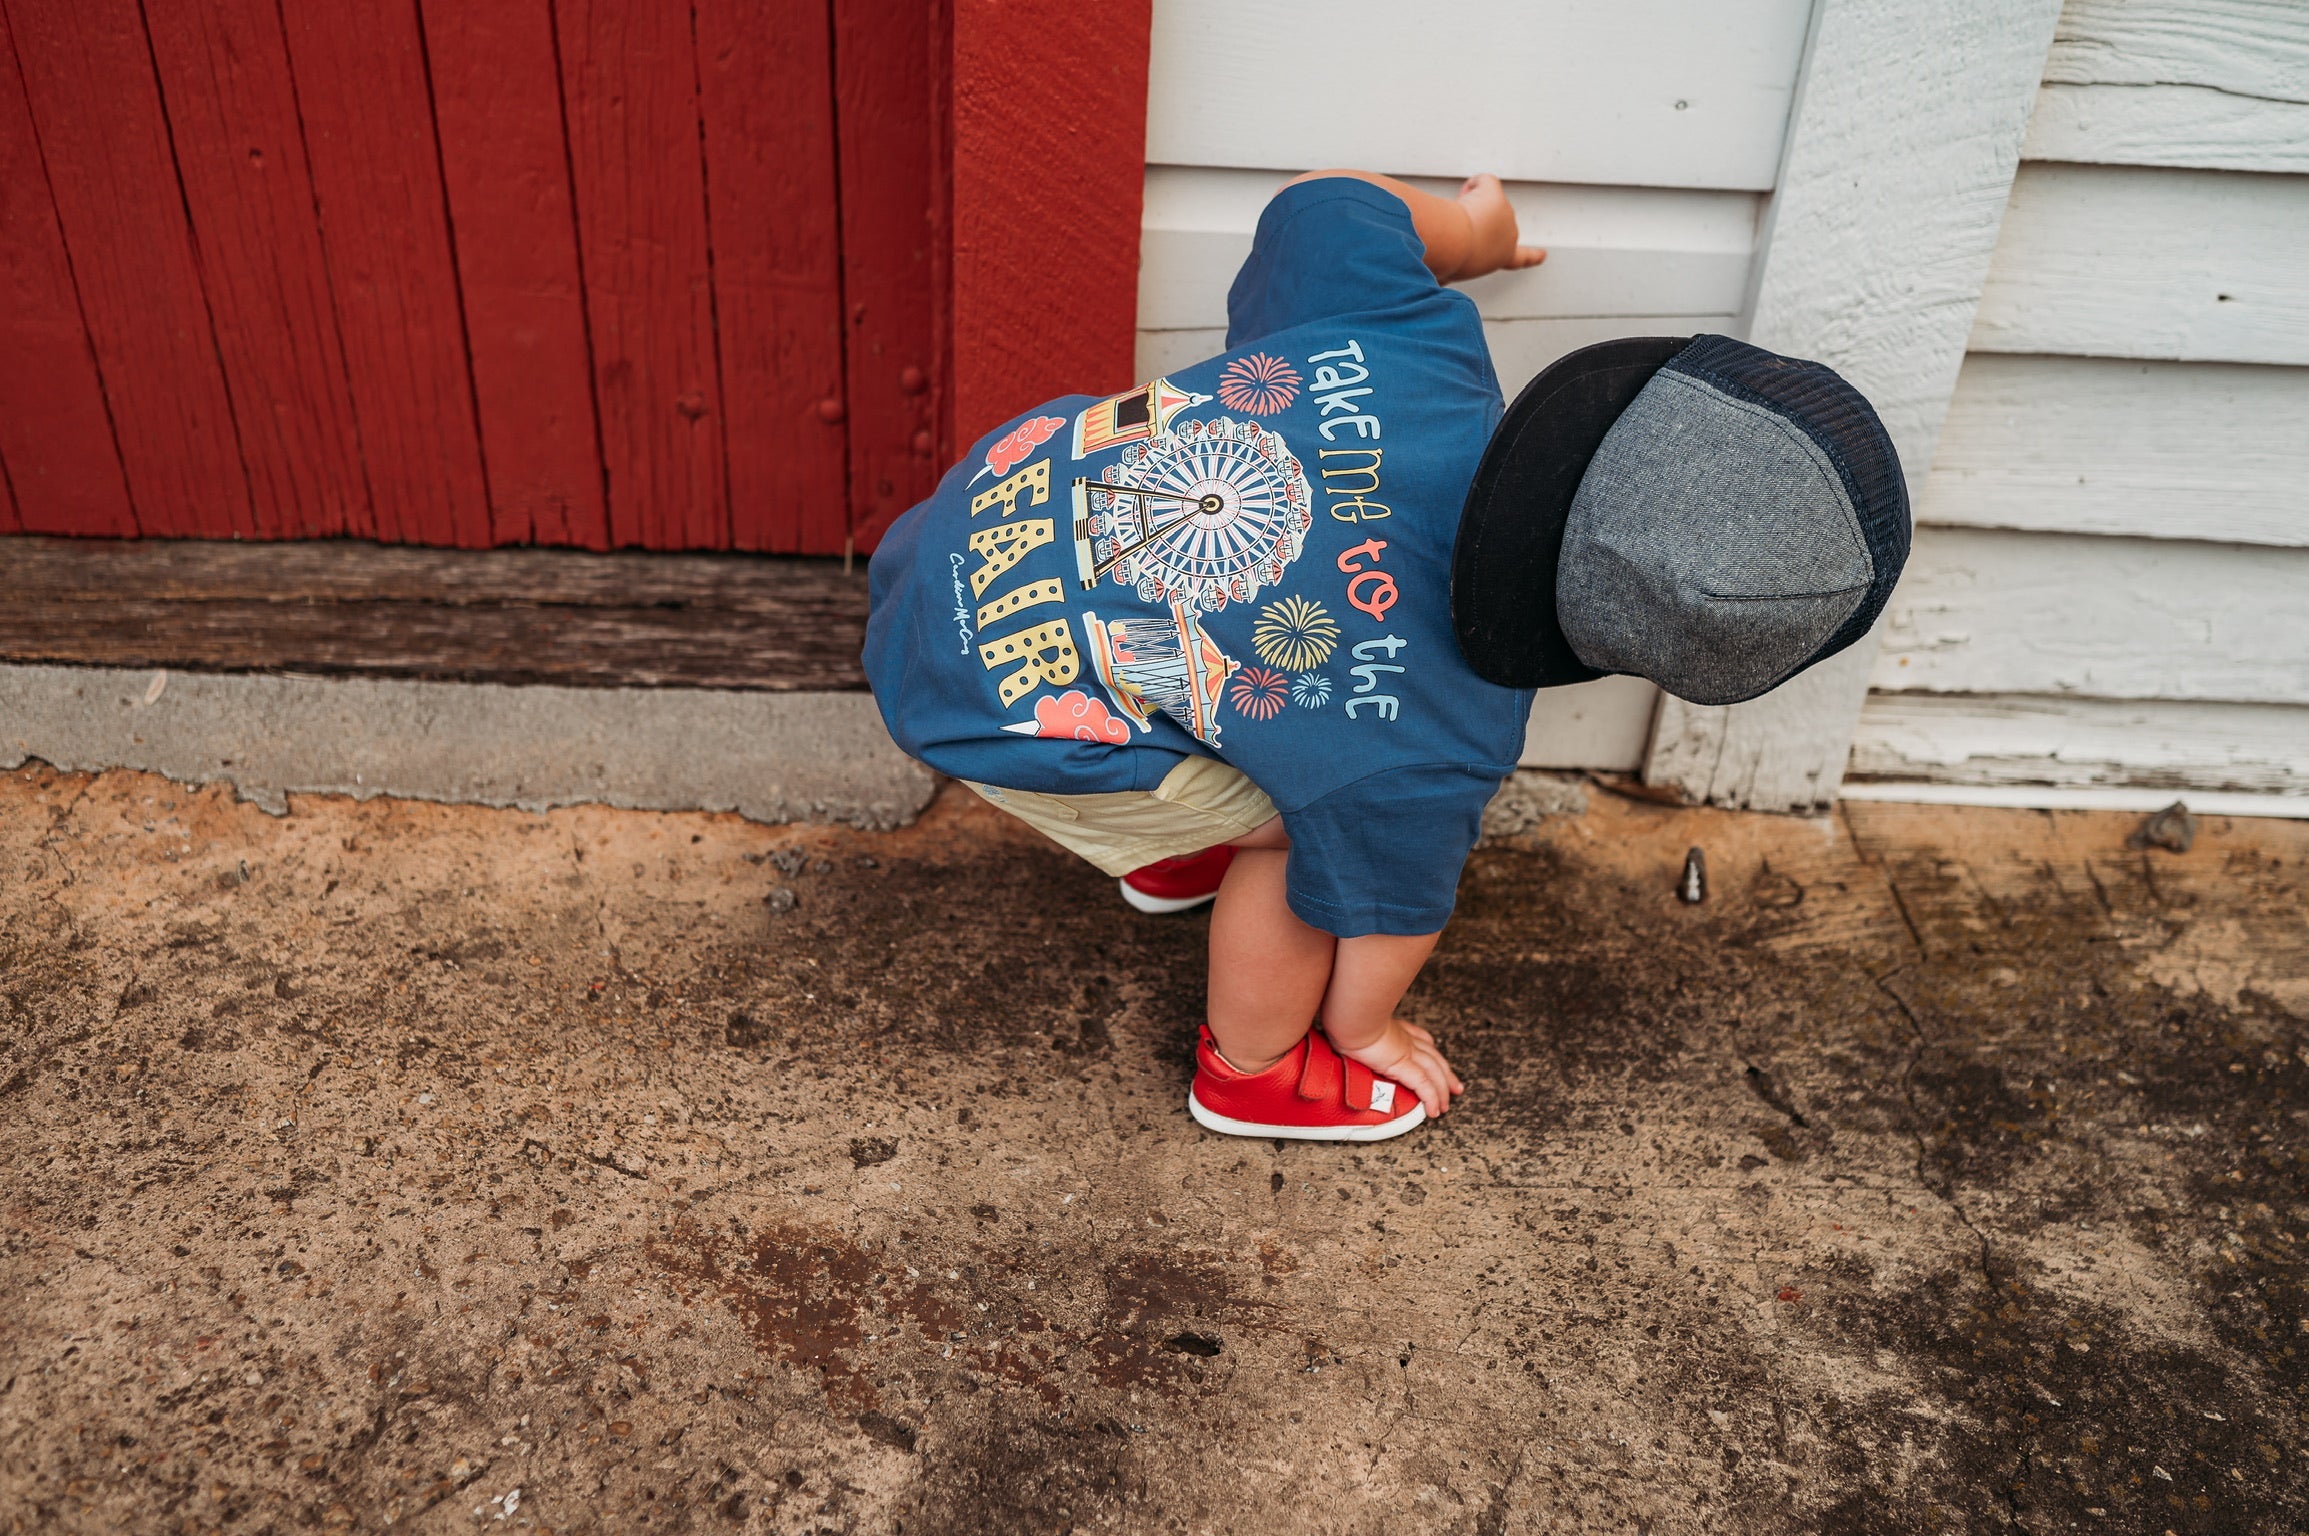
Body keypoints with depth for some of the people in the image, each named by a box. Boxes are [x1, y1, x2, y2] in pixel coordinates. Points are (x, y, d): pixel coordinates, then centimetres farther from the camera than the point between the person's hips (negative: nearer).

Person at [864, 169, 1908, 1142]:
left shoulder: (1411, 339, -21)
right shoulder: (1425, 753, -26)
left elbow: (1324, 203, -3)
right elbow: (1389, 903, -7)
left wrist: (1470, 231, 17)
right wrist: (1364, 1029, 15)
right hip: (990, 711, -7)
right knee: (1314, 822, 1)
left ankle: (1172, 857, 50)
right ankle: (1253, 1072, 27)